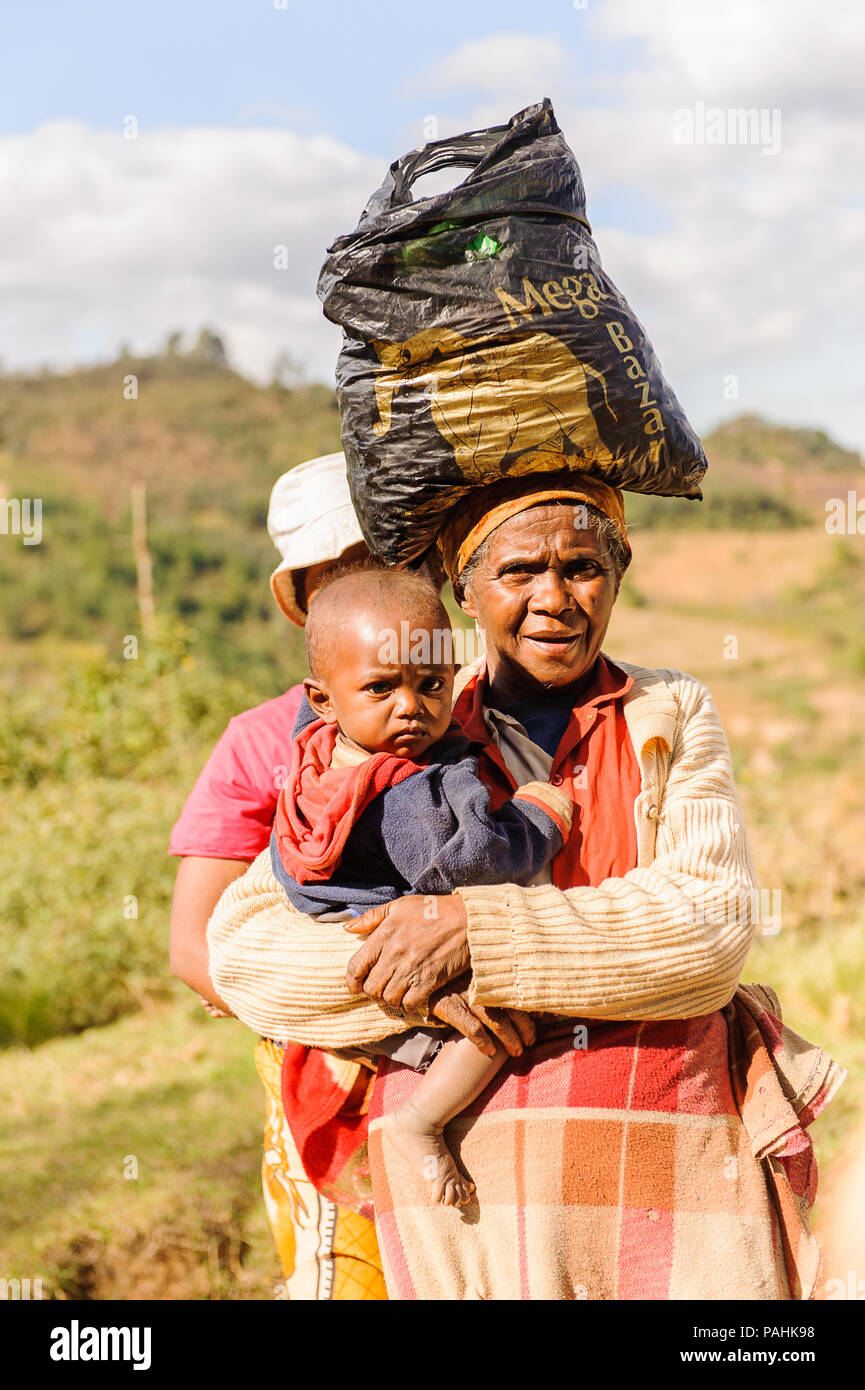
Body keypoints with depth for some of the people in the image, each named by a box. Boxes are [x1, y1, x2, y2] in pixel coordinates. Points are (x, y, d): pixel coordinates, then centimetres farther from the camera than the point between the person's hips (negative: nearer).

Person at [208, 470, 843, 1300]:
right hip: (459, 1163, 0)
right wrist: (421, 980, -16)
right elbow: (242, 941, 2)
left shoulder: (673, 717, 9)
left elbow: (710, 920, -7)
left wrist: (475, 931, -16)